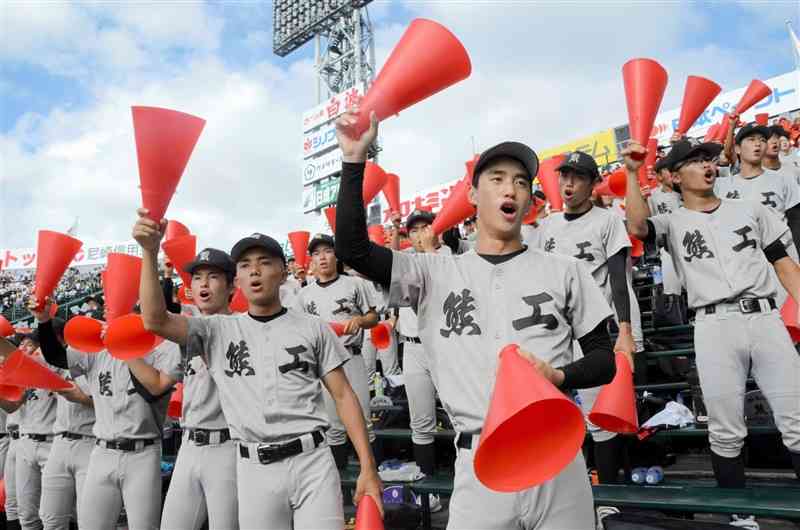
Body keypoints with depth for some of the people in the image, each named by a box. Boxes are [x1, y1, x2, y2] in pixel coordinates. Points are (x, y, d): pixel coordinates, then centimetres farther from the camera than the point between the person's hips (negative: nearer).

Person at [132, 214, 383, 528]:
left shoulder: (313, 328, 6)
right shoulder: (218, 330, 8)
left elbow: (344, 396, 4)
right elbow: (155, 320, -5)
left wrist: (368, 468, -2)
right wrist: (150, 252, -16)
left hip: (312, 462, -1)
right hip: (254, 469, 1)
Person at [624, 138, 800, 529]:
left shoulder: (750, 210, 18)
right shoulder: (672, 222, 9)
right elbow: (637, 227, -14)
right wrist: (632, 174, -12)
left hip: (765, 317, 3)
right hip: (713, 326, -2)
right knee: (726, 432, 2)